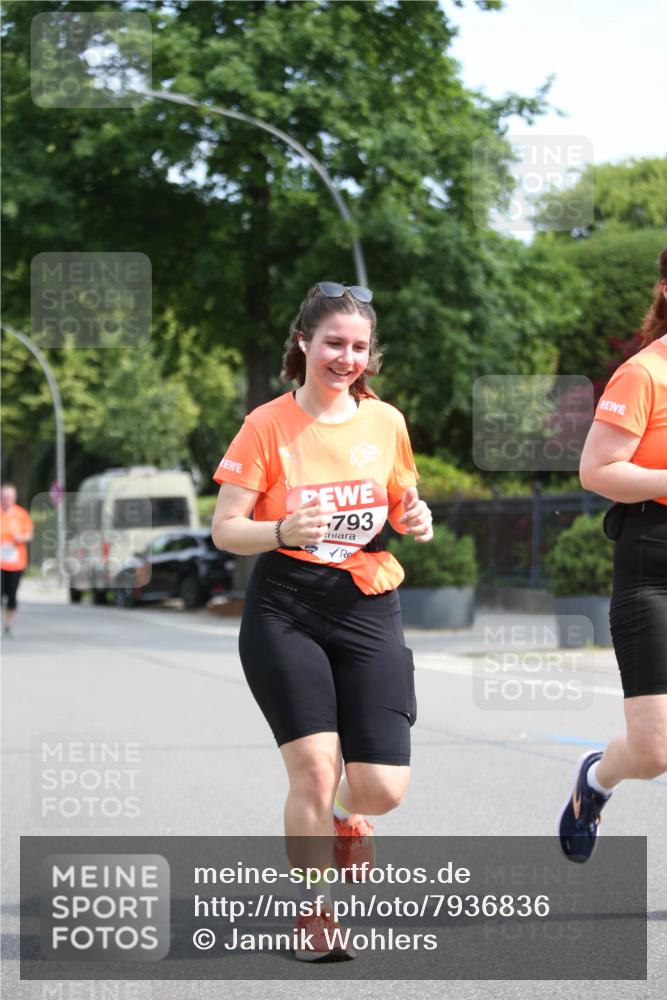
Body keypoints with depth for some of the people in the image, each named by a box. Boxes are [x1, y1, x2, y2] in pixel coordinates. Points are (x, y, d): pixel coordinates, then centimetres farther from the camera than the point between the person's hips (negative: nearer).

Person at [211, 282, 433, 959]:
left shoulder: (386, 422, 7)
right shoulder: (267, 425, -3)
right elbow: (224, 529, -4)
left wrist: (414, 521, -2)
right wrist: (284, 532, -23)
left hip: (370, 609, 3)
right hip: (285, 612, -3)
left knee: (383, 789, -4)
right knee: (314, 765, -16)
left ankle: (345, 815, 35)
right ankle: (314, 910, 7)